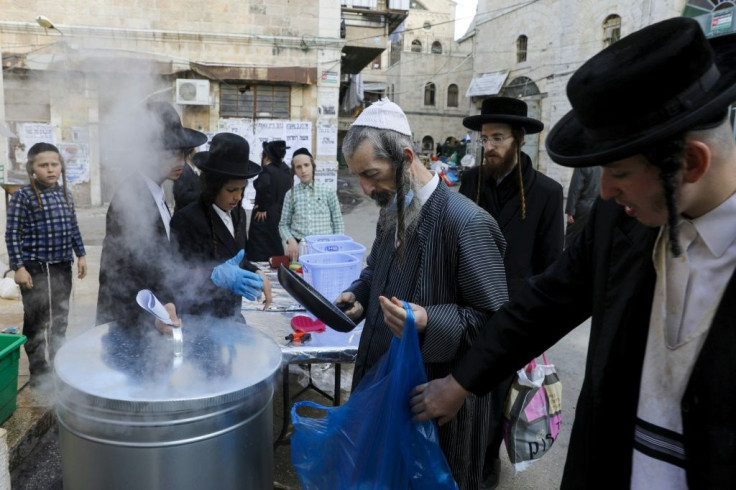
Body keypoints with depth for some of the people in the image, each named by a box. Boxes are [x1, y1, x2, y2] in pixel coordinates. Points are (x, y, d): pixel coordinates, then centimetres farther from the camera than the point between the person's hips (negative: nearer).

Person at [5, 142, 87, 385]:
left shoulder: (65, 194, 8)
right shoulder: (22, 196, -9)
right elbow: (12, 234, -10)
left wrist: (80, 255, 13)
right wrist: (19, 267, -14)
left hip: (63, 267, 5)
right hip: (35, 268, -5)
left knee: (60, 320, 13)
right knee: (36, 322, 4)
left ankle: (58, 365, 27)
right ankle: (39, 370, 17)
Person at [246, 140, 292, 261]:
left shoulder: (267, 170, -14)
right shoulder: (285, 169, 8)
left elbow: (264, 186, -33)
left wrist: (263, 208, -21)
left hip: (266, 217, -8)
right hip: (282, 215, 8)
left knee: (260, 256, -1)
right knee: (277, 253, 15)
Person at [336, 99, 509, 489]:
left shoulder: (466, 222, -23)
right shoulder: (392, 212, 4)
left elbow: (495, 319, -20)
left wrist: (429, 322, -33)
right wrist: (357, 296, -1)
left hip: (438, 391, -7)